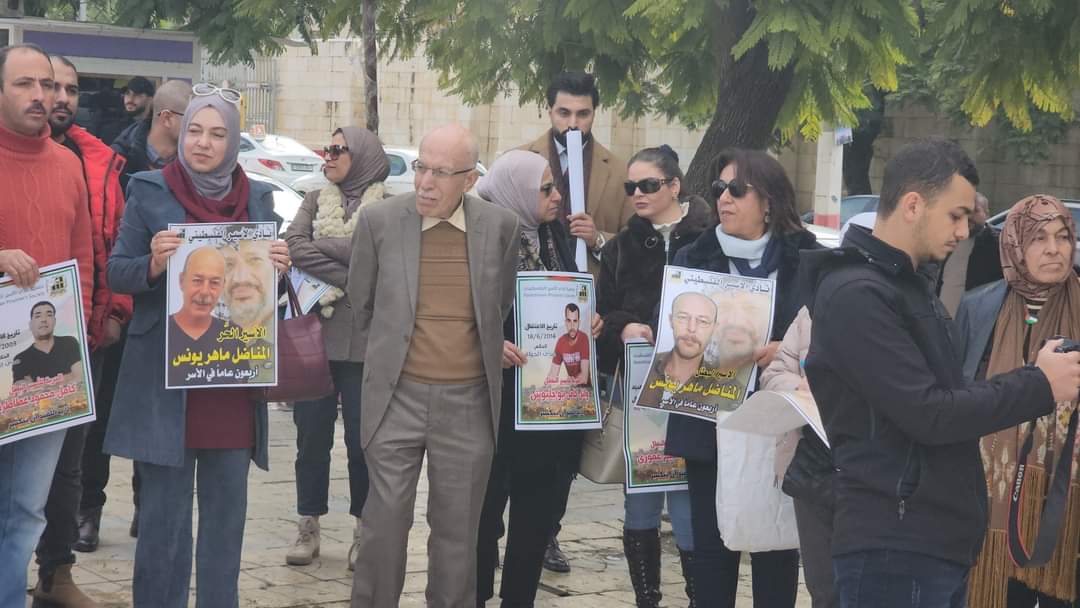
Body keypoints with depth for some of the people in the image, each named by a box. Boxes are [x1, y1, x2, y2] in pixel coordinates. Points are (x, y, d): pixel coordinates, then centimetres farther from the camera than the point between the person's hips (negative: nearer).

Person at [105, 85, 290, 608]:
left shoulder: (258, 198, 9)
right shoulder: (149, 191, 1)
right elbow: (117, 274, 0)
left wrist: (279, 269, -8)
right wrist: (153, 264, -20)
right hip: (166, 377, -3)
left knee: (226, 510, 8)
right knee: (163, 512, 0)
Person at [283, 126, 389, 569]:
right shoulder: (316, 200, 12)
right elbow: (293, 245, -4)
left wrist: (319, 244, -5)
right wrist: (346, 276, -13)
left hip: (363, 337, -3)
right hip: (314, 331, 3)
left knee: (361, 438, 2)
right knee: (312, 435, 7)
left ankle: (364, 530, 14)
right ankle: (308, 527, 17)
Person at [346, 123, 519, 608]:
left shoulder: (500, 226, -2)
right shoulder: (379, 220, -5)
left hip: (469, 402, 1)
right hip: (397, 396, -1)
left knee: (457, 531, 9)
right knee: (384, 523, 1)